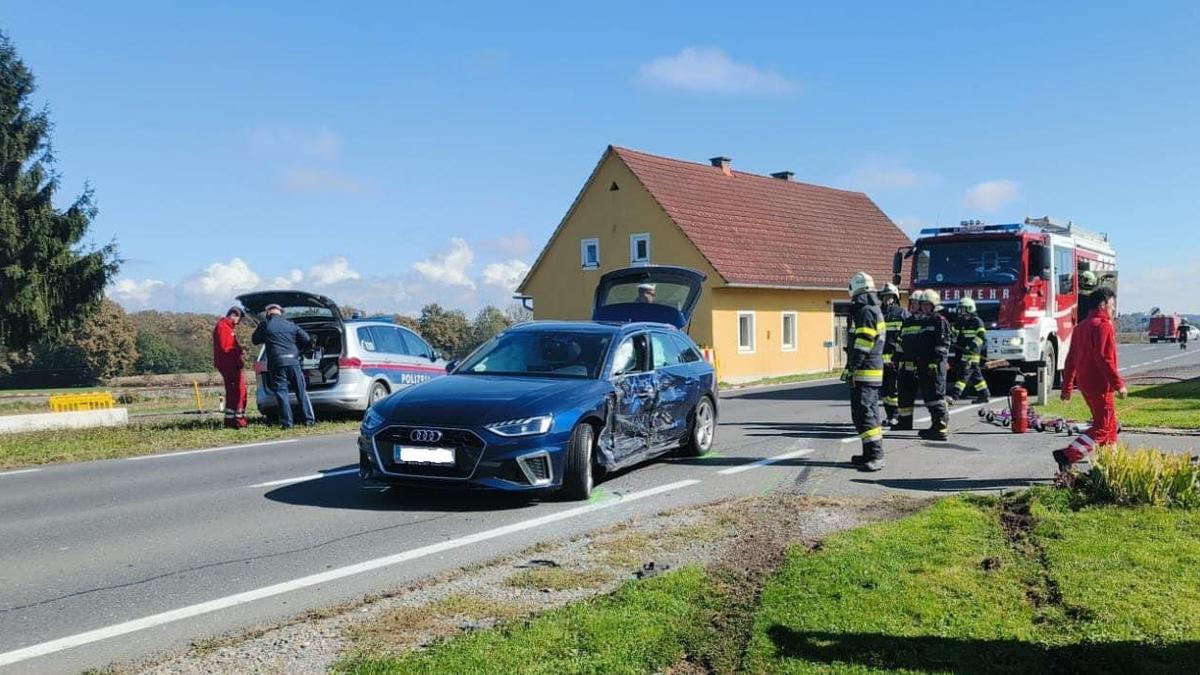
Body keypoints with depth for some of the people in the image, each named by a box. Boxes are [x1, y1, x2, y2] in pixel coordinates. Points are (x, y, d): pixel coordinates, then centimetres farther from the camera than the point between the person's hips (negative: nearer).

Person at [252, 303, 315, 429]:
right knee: (301, 391, 9)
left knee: (281, 392, 3)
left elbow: (255, 340, 17)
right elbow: (307, 340, 5)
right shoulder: (291, 325, 11)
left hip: (277, 363, -2)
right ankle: (309, 419, 7)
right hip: (293, 361, 2)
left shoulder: (264, 326, 4)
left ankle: (287, 423, -2)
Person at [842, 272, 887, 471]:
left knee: (863, 413, -11)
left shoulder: (865, 312, -15)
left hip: (864, 372, -11)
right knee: (869, 412, 16)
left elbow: (862, 343, -21)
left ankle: (875, 456, -13)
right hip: (875, 370, 11)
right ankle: (872, 454, 23)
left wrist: (850, 368, -20)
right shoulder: (875, 310, 17)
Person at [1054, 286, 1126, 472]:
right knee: (1103, 428, -7)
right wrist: (1118, 384, -18)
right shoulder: (1103, 326, -13)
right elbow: (1105, 359, -21)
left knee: (1110, 424, 18)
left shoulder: (1081, 327, 16)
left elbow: (1071, 359, 16)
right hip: (1100, 385, -10)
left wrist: (1067, 387, 19)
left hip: (1085, 384, 10)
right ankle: (1067, 455, -15)